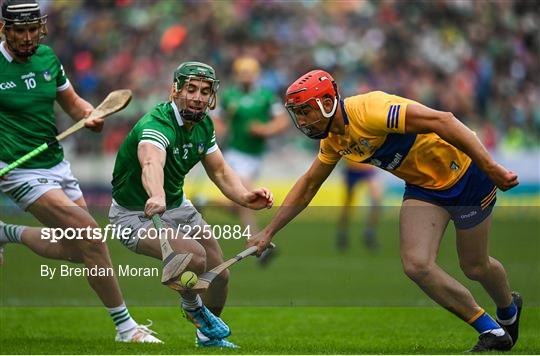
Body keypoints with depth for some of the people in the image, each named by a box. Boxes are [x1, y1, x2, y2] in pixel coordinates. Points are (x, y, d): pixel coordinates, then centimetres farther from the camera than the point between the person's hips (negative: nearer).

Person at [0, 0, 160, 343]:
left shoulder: (47, 57, 4)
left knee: (76, 251, 9)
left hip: (56, 163, 7)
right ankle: (125, 326, -7)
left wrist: (91, 115, -6)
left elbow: (72, 102, 16)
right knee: (91, 236, -17)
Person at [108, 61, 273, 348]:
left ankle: (208, 336, 38)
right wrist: (157, 198, -75)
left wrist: (245, 197, -15)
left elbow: (219, 171, 5)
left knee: (219, 274, 9)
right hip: (136, 214, -8)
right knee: (194, 257, -30)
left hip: (177, 206, 8)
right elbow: (151, 163, -54)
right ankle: (192, 306, 4)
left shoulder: (203, 124, -4)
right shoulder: (156, 125, -32)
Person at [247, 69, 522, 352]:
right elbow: (308, 185, 16)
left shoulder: (368, 111, -30)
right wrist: (268, 232, 14)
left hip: (465, 173, -7)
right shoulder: (333, 138, -1)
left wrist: (490, 167, -36)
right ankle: (493, 333, 6)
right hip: (423, 187, 7)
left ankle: (509, 310, 42)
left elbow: (442, 120, -35)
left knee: (475, 267, 6)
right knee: (417, 265, -10)